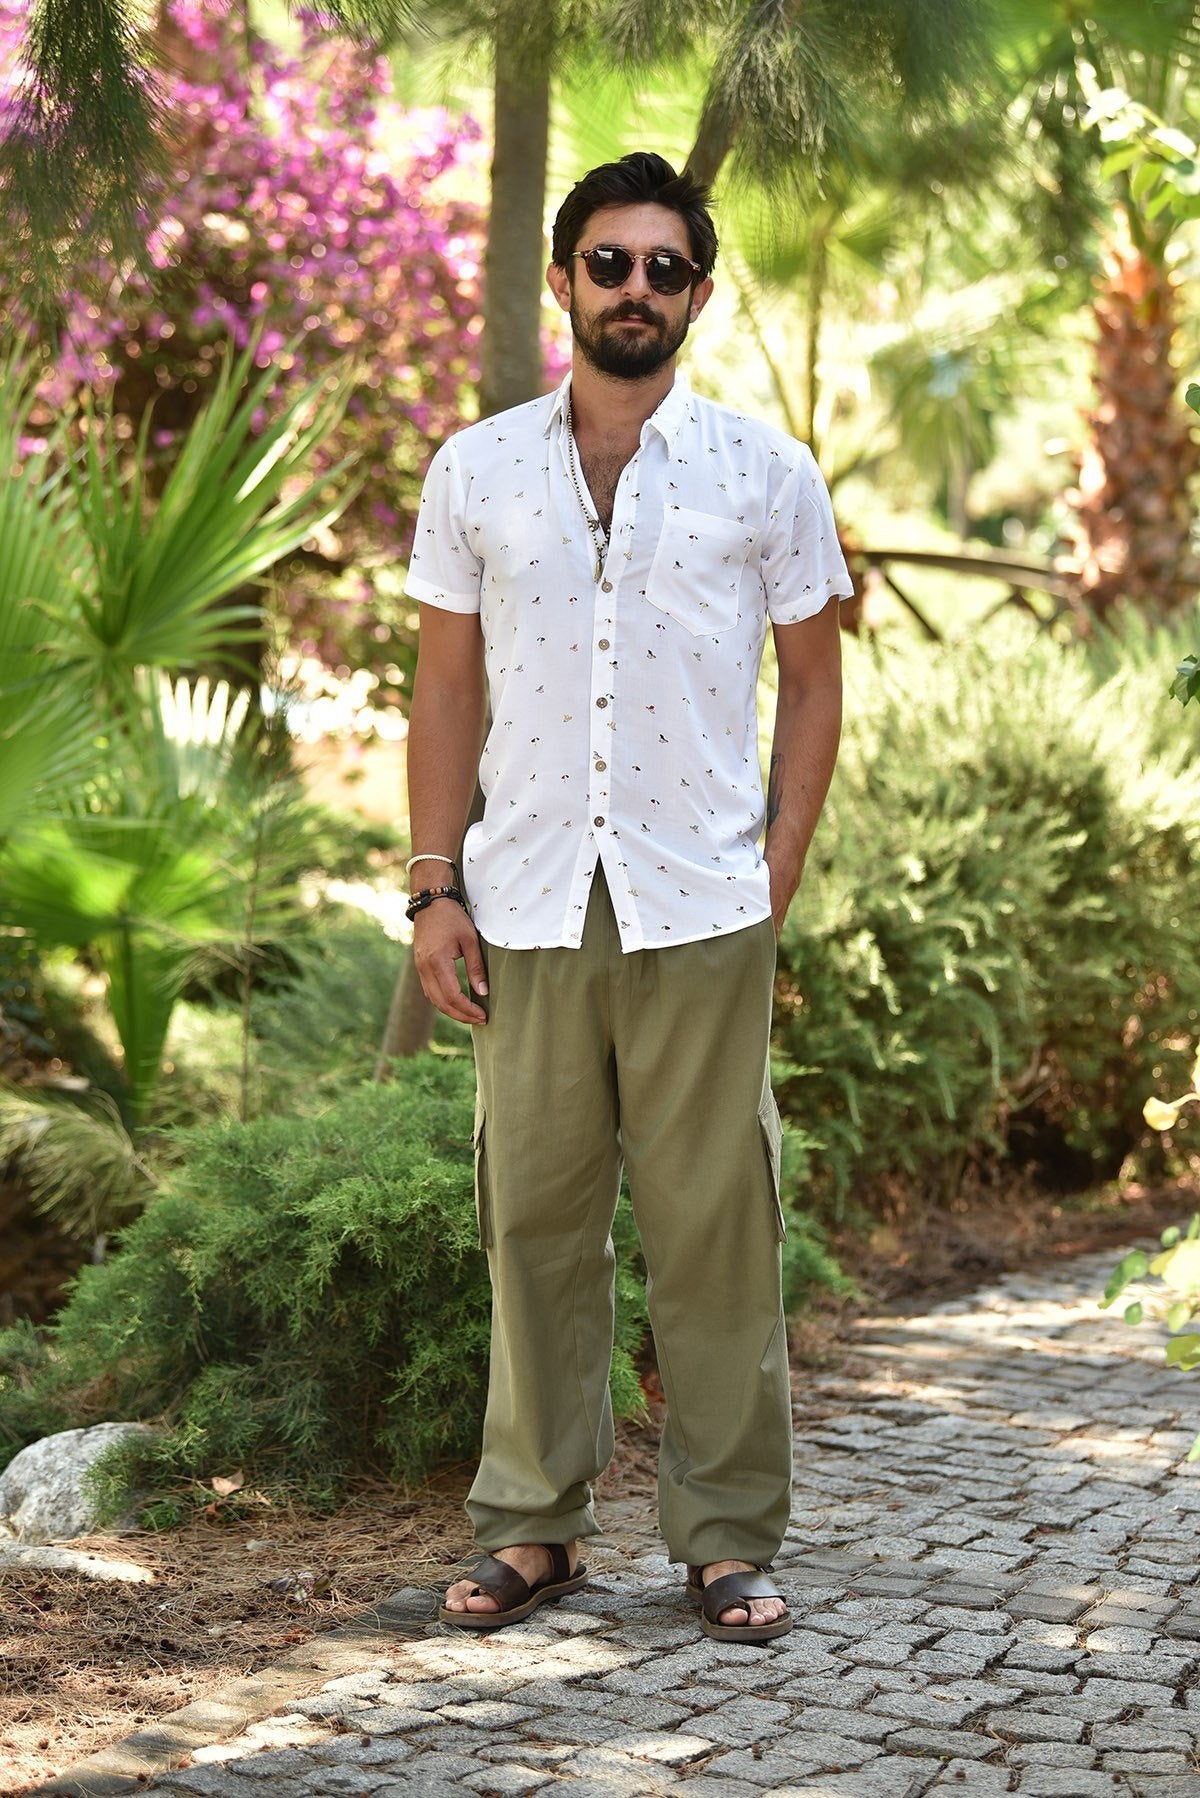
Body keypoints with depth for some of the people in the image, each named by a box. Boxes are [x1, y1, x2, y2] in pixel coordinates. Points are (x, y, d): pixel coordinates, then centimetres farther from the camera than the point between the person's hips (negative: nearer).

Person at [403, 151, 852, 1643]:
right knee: (534, 1220, 4)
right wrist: (433, 886, 3)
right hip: (528, 907, 1)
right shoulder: (474, 471, 8)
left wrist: (778, 877, 0)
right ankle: (532, 1523, 14)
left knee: (715, 1227, 0)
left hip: (702, 913, -1)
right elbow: (445, 690, 10)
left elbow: (813, 684, 9)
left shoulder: (766, 473, 5)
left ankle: (728, 1536, 9)